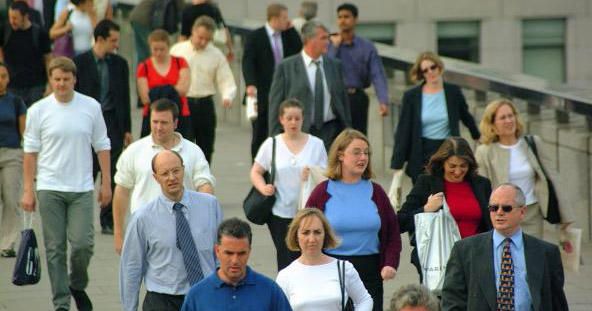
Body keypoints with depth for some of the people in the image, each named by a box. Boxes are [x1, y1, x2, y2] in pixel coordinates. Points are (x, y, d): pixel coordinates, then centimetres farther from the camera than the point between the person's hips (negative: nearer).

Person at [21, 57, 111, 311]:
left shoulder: (91, 107, 2)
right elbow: (31, 151, 3)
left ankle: (77, 286, 20)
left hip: (82, 188, 0)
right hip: (50, 188, 0)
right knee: (55, 249, 2)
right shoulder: (38, 110, -1)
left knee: (82, 244, -9)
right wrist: (28, 190, 0)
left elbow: (102, 146, 8)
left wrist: (106, 183, 5)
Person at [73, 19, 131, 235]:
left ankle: (108, 221, 6)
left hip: (113, 122, 3)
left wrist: (127, 129, 9)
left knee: (112, 175, 1)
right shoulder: (80, 62, -2)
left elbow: (124, 97, 12)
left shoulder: (120, 64, 8)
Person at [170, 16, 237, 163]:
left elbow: (227, 81, 2)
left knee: (205, 150, 8)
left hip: (205, 106, 2)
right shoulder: (177, 50, 2)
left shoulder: (216, 55, 4)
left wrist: (227, 97, -20)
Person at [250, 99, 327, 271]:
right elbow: (256, 172, 9)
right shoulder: (271, 144, 6)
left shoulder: (316, 144, 4)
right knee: (286, 260, 1)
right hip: (281, 213, 1)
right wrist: (263, 188, -11)